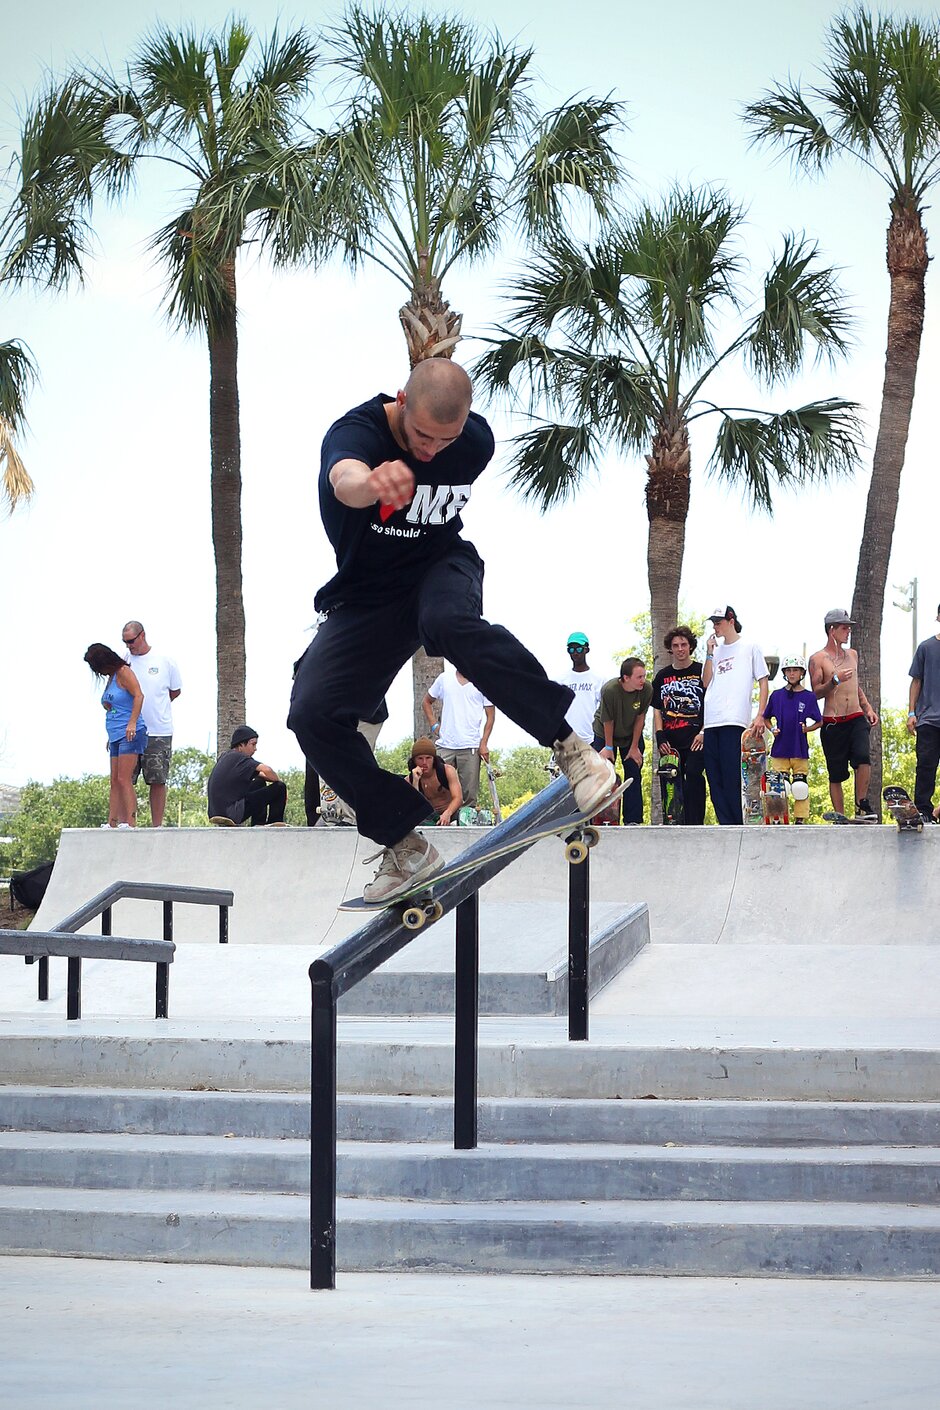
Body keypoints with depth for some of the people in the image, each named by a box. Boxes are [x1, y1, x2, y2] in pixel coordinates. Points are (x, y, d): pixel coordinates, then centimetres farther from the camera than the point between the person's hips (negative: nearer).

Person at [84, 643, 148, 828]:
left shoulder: (123, 672, -5)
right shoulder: (111, 678, 21)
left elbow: (138, 695, -17)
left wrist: (132, 723, -26)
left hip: (130, 735, -9)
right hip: (116, 737, 9)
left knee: (124, 780, -15)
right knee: (115, 782, 4)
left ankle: (130, 822, -18)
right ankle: (112, 823, 2)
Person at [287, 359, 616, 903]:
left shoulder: (477, 441, -13)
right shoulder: (356, 432, -27)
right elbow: (345, 481, -54)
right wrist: (374, 483, -77)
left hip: (440, 565, -1)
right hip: (368, 593, 1)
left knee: (449, 622, -39)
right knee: (312, 712, -18)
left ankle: (571, 746, -33)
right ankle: (406, 846, -8)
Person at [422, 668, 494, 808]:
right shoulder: (444, 679, 10)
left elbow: (490, 715, 4)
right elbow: (426, 702, 23)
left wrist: (484, 744, -5)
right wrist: (434, 725, 8)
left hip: (471, 747, -2)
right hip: (445, 745, 2)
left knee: (469, 794, -2)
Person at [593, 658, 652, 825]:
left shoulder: (647, 689, -25)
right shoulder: (609, 690, -33)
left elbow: (640, 718, -14)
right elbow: (608, 721, -22)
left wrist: (634, 747, -8)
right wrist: (608, 747, -12)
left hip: (631, 735, 2)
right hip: (605, 734, -2)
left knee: (634, 776, -1)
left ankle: (632, 821, 1)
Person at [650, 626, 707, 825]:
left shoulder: (701, 672, 5)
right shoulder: (662, 676, 16)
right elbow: (657, 710, 18)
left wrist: (704, 732, -8)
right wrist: (659, 735, 3)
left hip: (695, 740, -4)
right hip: (670, 741, 4)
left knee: (693, 774, -21)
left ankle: (694, 823, -22)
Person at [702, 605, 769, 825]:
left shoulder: (749, 648, 7)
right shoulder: (716, 650, 21)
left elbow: (763, 682, 5)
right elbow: (706, 682, 13)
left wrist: (760, 716, -5)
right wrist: (709, 653, 6)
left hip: (734, 721, -6)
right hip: (711, 722, 6)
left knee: (732, 777, -11)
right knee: (715, 780, 1)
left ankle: (740, 825, -8)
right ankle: (726, 825, 2)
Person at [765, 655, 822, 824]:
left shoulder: (808, 696, 3)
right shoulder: (777, 695, 7)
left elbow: (819, 722, 8)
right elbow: (766, 718, 18)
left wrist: (807, 729, -11)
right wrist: (772, 729, -2)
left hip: (800, 749, -1)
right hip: (780, 749, 1)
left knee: (801, 787, -3)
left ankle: (800, 820, 4)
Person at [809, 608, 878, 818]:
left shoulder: (852, 655, 18)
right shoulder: (818, 659, 1)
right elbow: (816, 693, -4)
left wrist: (868, 709, 20)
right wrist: (834, 681, -19)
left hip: (856, 719, 3)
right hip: (832, 723, -3)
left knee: (863, 758, -22)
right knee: (836, 773, -1)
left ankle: (861, 806, -12)